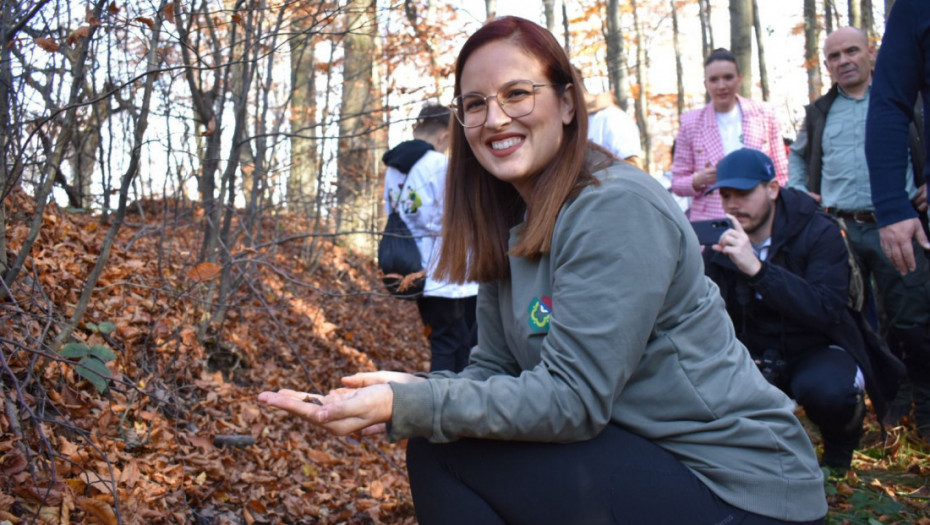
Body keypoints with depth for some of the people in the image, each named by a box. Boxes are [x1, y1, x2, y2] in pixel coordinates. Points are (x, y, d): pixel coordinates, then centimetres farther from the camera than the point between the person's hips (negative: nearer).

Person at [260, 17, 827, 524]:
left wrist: (407, 407, -26)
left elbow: (573, 397, -23)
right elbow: (496, 370, 5)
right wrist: (412, 391, -14)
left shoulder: (617, 209, -19)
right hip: (644, 456, 8)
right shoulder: (510, 228, 7)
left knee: (441, 454, -14)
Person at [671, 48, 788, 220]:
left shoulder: (765, 114, 7)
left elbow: (781, 174, 12)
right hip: (709, 224, -1)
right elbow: (677, 183, 7)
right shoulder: (690, 123, 4)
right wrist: (699, 180, -12)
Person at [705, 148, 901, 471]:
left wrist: (757, 269, -41)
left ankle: (840, 444, 1)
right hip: (757, 355, 3)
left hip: (817, 348, -3)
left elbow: (827, 311, -30)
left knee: (826, 389, -38)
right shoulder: (719, 244, -3)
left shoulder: (819, 232, -14)